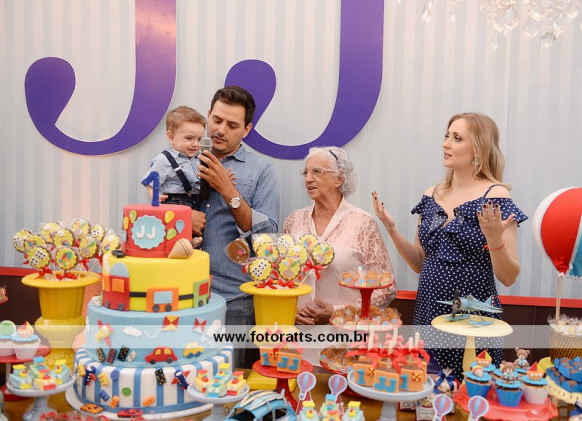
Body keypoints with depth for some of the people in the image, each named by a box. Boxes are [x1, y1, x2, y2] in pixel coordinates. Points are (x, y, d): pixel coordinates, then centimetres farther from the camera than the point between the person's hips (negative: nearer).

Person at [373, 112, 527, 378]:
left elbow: (509, 277, -10)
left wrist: (494, 239, -27)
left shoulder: (495, 196, -9)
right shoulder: (431, 196, 6)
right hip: (428, 316, 5)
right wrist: (392, 229, -2)